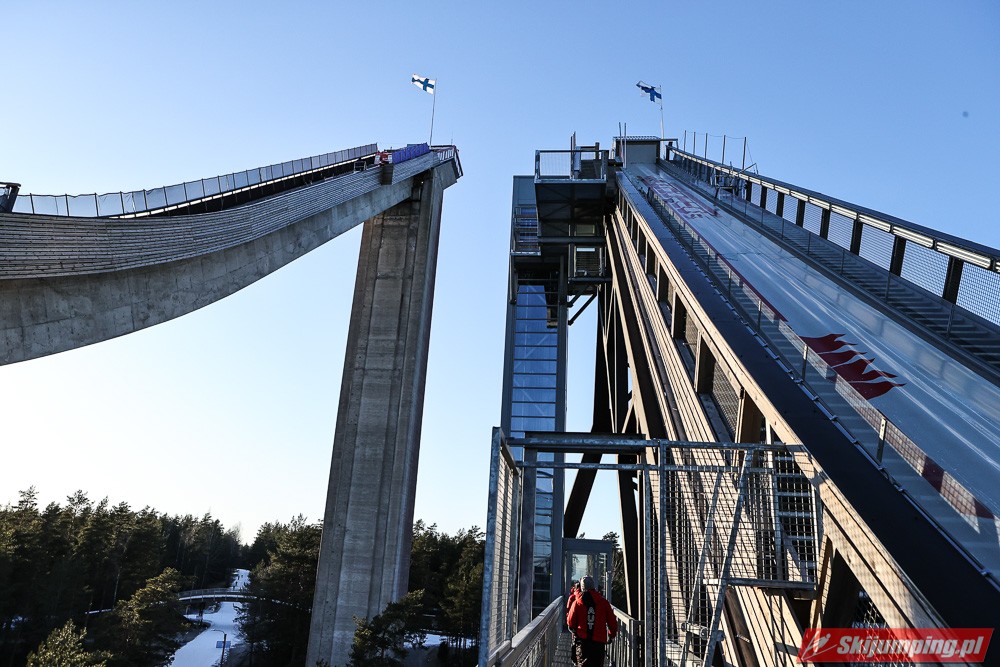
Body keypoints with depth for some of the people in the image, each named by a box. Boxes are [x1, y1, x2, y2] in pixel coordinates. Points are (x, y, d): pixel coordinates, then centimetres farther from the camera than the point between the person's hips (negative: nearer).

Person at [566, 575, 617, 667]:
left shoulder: (577, 602, -3)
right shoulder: (603, 602, 0)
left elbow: (570, 622, 1)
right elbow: (612, 621, 4)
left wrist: (574, 630, 24)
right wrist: (611, 635, 20)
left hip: (582, 640, -1)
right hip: (599, 641, 1)